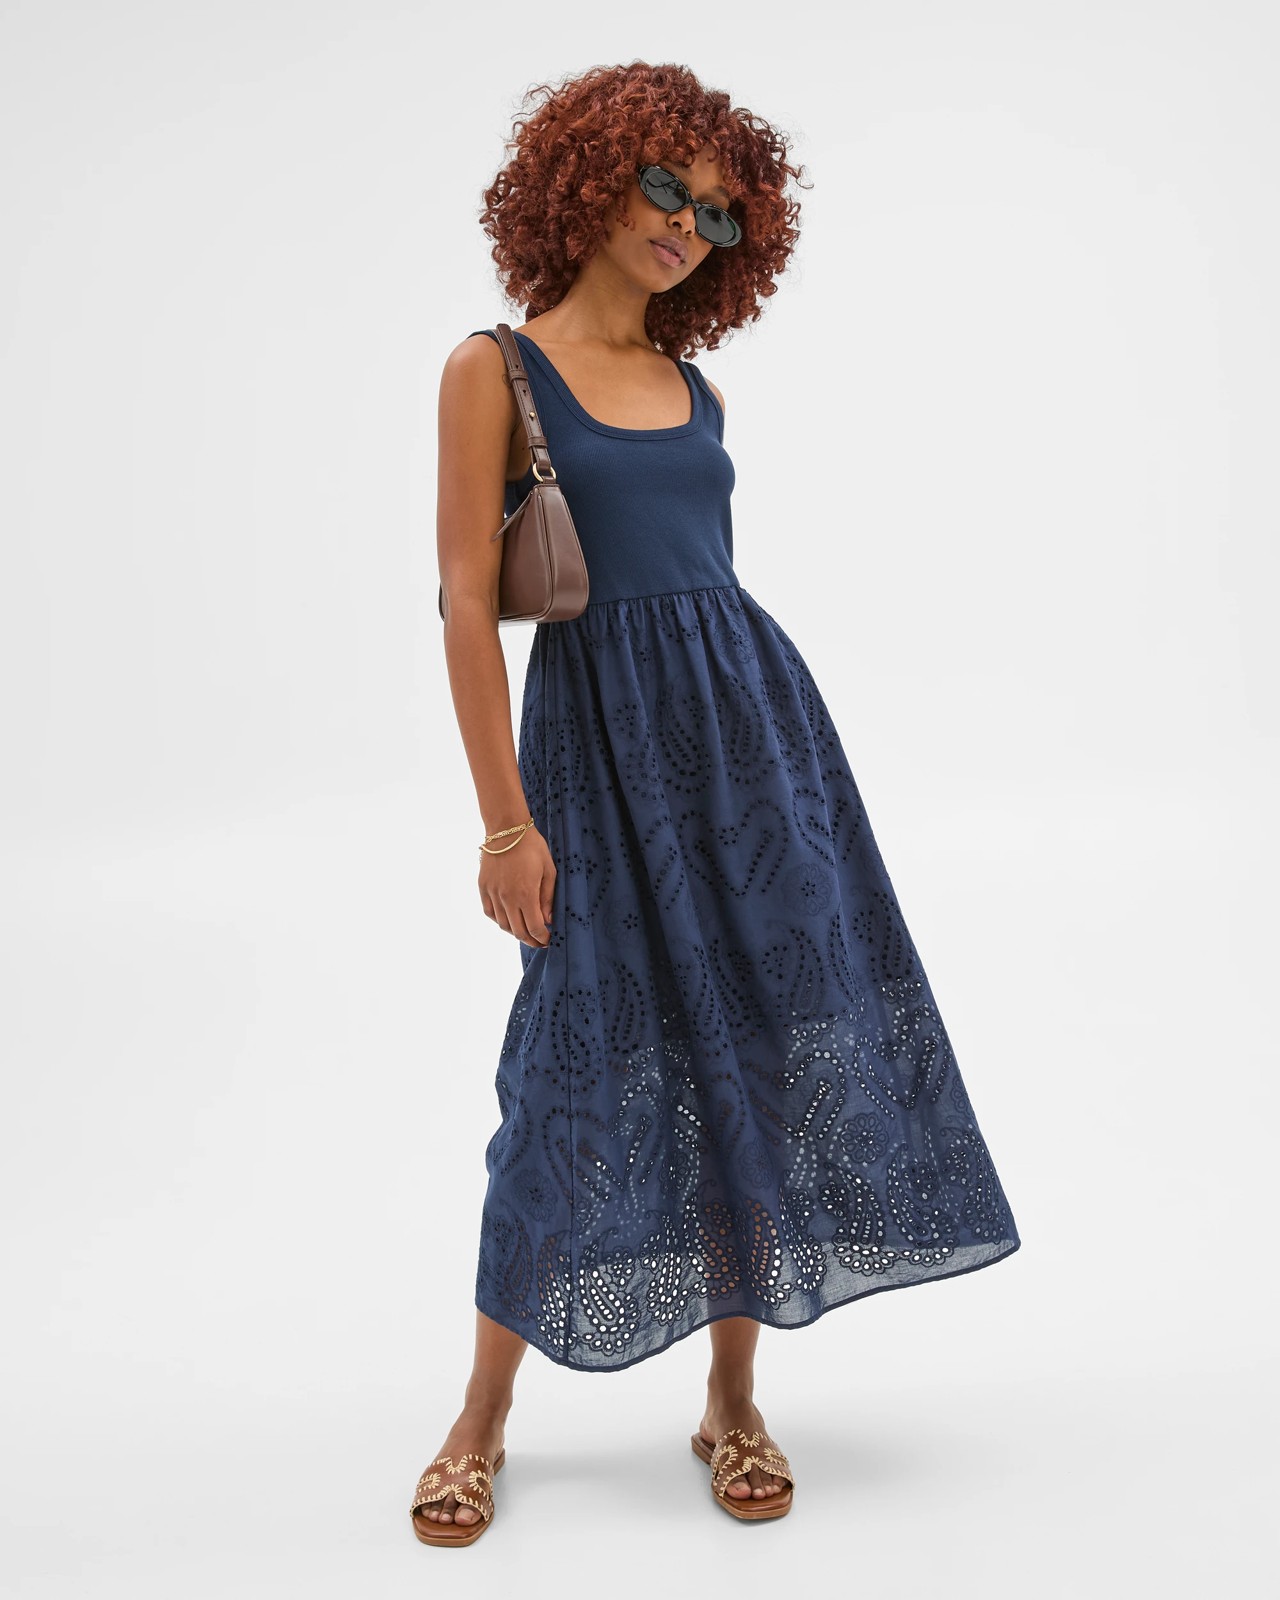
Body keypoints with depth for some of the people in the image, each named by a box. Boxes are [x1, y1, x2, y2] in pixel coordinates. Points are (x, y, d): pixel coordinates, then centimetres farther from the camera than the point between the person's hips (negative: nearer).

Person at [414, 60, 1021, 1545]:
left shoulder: (698, 390, 14)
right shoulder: (494, 367, -1)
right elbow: (467, 600, -8)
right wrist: (506, 820, -13)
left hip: (757, 715, 5)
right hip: (600, 730, -5)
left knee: (761, 1044, 4)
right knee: (589, 1060, -2)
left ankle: (733, 1400, 19)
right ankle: (483, 1419, 17)